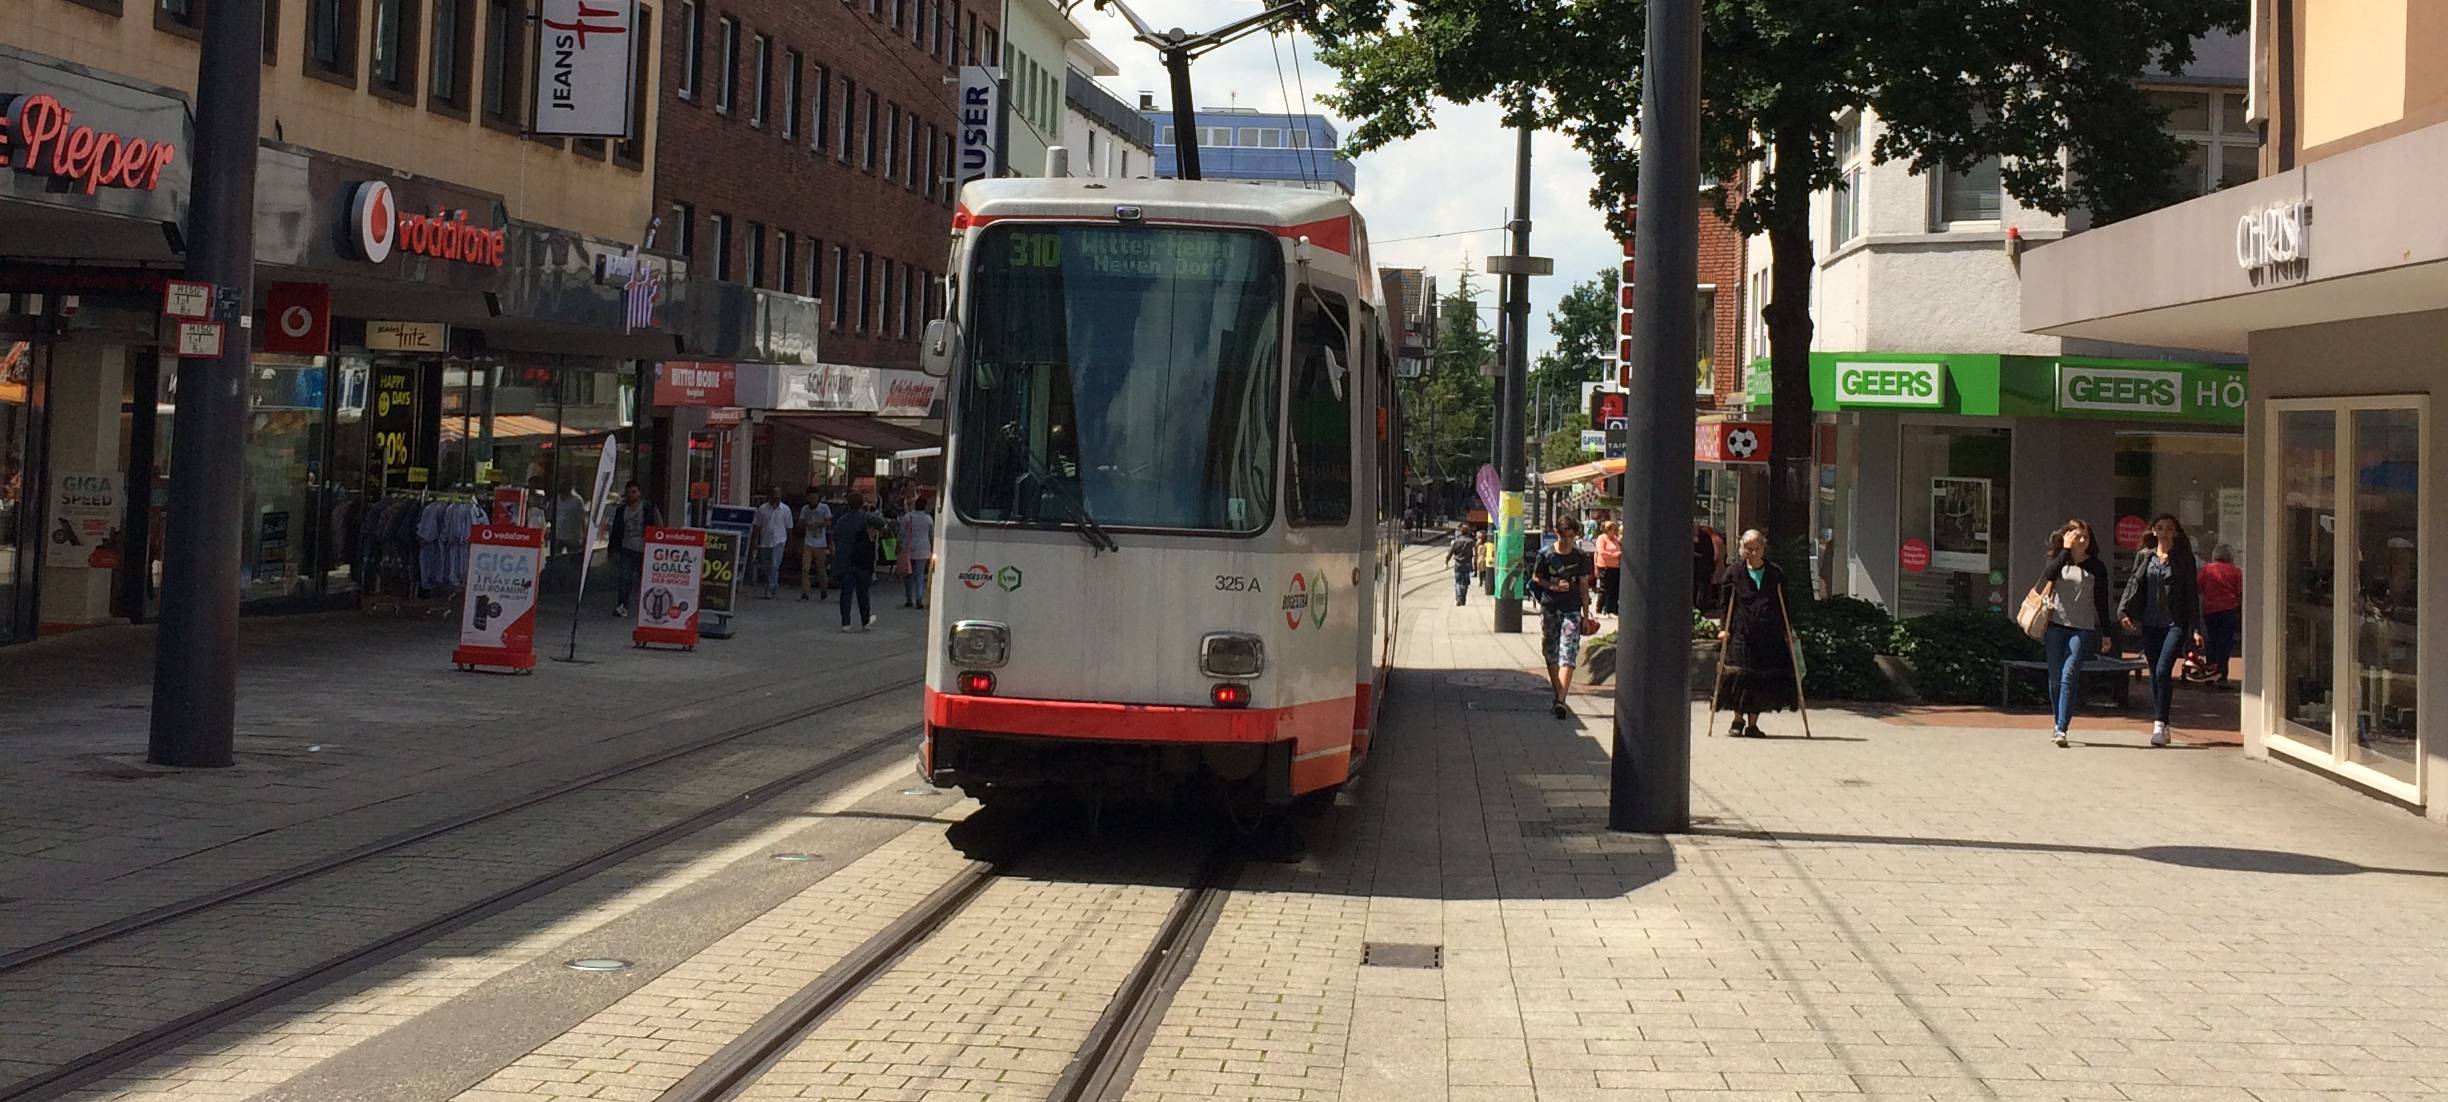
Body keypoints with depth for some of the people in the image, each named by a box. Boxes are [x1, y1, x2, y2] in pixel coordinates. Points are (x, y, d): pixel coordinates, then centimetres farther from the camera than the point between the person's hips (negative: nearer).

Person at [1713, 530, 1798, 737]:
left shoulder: (1776, 574, 10)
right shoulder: (1735, 572, 7)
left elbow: (1783, 605, 13)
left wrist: (1788, 632, 7)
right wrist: (1725, 628, -2)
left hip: (1769, 635, 1)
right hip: (1741, 633, -1)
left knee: (1763, 679, -1)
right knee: (1739, 674, -9)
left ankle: (1752, 723, 8)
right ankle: (1738, 720, 7)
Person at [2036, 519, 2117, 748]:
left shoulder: (2097, 567, 5)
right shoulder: (2058, 560, 6)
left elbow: (2102, 602, 8)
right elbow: (2049, 574, -17)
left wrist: (2105, 633, 5)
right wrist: (2066, 550, -12)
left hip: (2083, 628, -2)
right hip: (2056, 624, 2)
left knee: (2069, 676, -13)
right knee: (2055, 677, 5)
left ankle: (2061, 729, -17)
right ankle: (2058, 724, 20)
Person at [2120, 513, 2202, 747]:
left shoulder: (2184, 559, 4)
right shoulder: (2145, 557, 11)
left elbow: (2192, 593, 2)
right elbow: (2134, 584, 5)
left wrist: (2195, 627, -3)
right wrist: (2125, 611, -11)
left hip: (2175, 623, -4)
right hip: (2150, 624, 4)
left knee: (2163, 670, -18)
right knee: (2155, 675, 7)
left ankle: (2159, 723, -17)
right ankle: (2161, 726, 16)